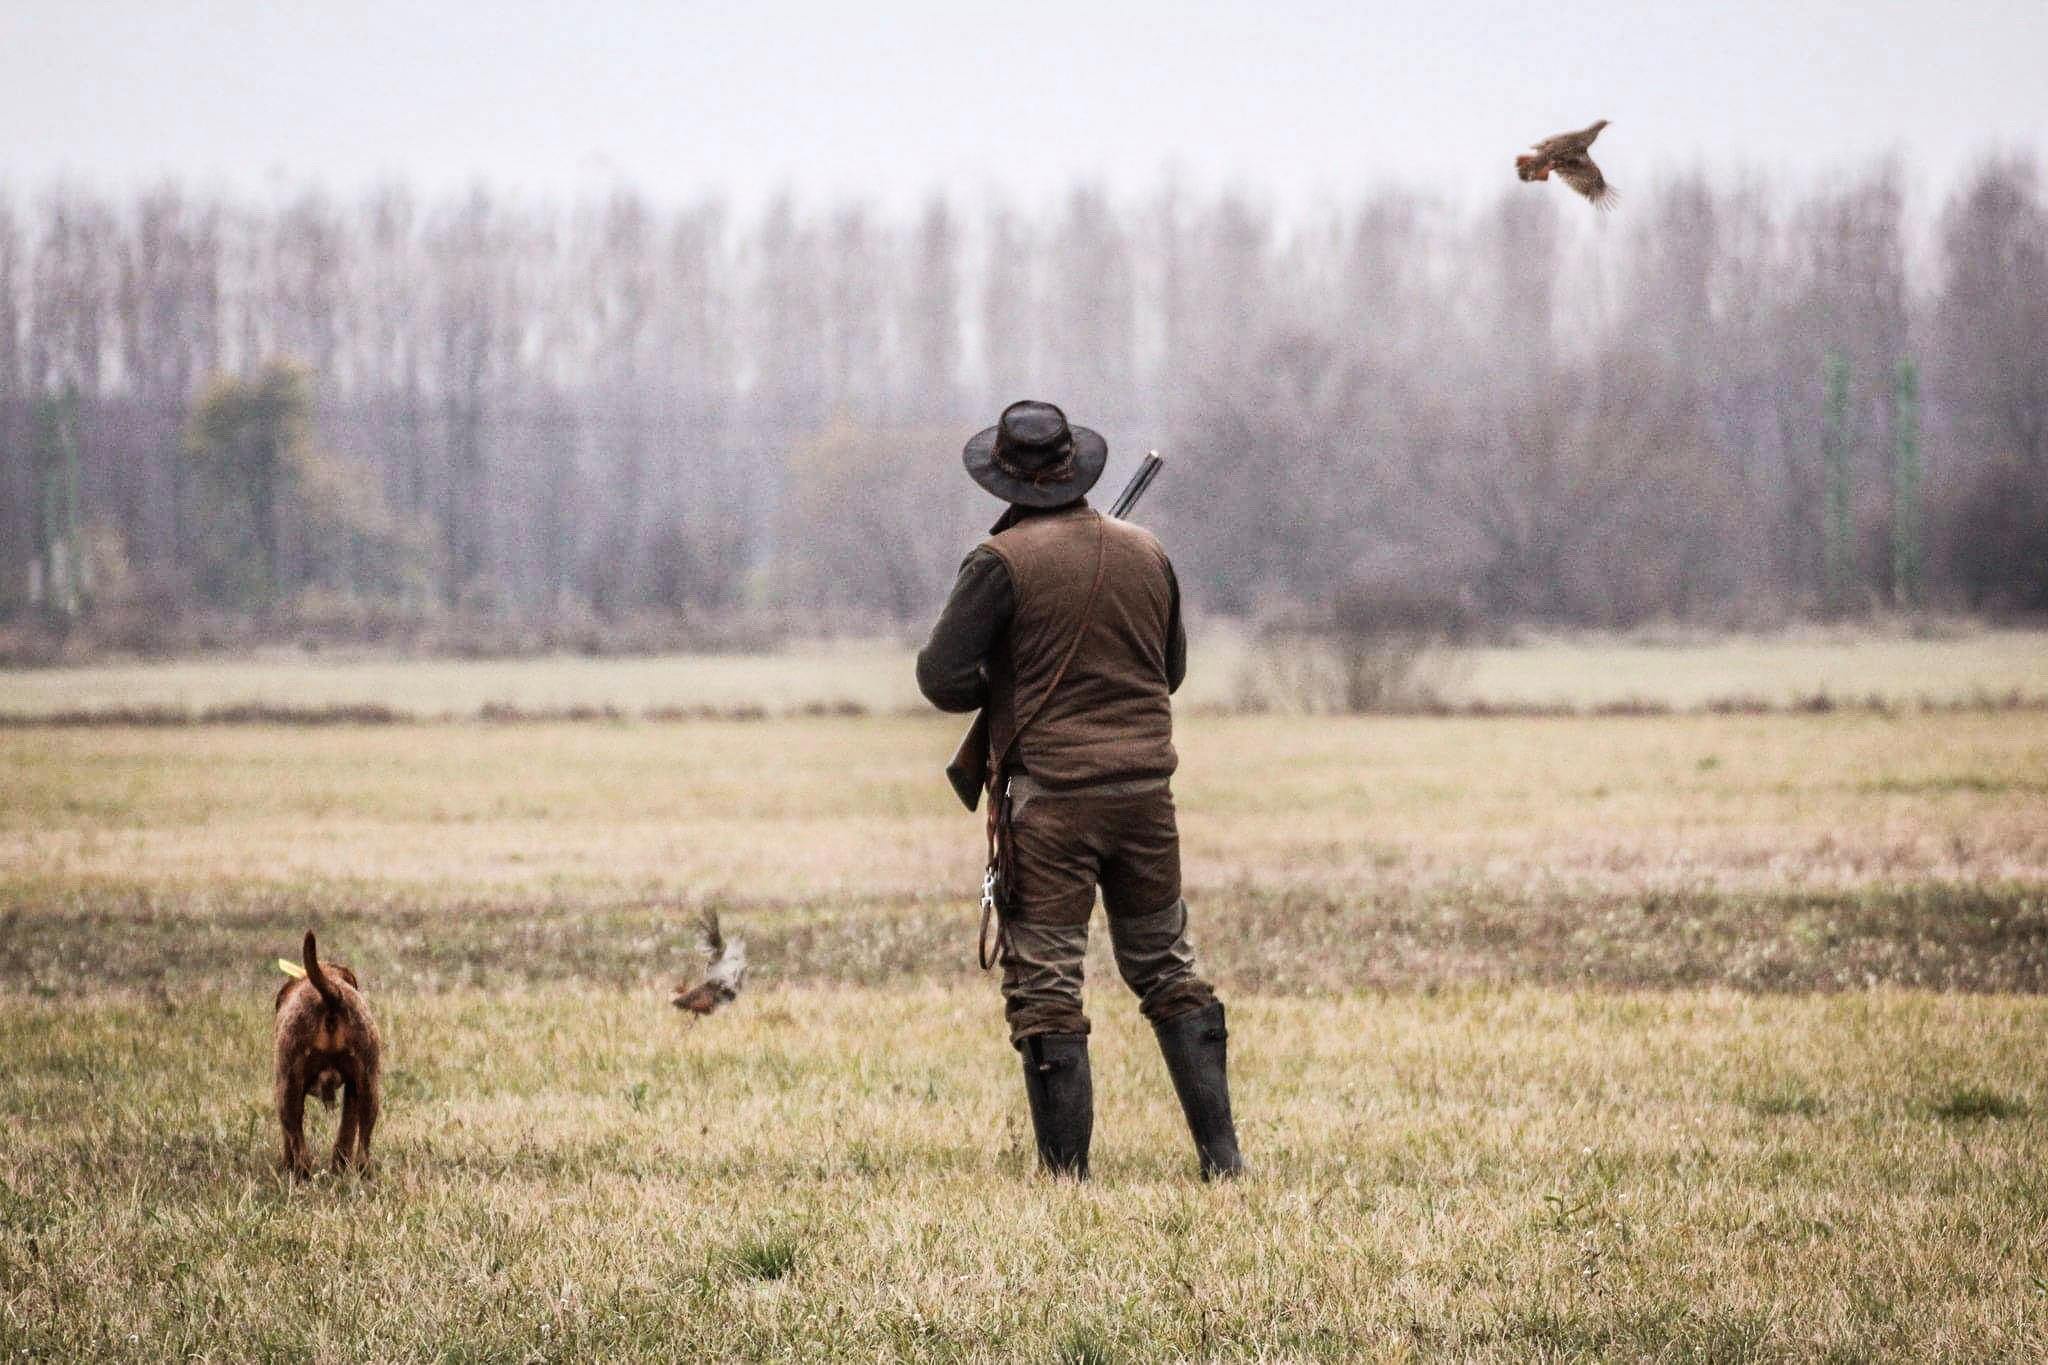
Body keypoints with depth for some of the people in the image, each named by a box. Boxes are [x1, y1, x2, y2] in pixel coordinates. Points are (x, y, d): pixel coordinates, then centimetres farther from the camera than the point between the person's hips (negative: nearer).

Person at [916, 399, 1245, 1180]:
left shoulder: (1005, 561, -10)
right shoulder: (1145, 553, 7)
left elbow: (940, 677, -11)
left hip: (1049, 796, -5)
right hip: (1144, 787, 5)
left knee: (1045, 991, 0)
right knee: (1169, 974, 16)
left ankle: (1067, 1172, -2)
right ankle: (1222, 1154, 13)